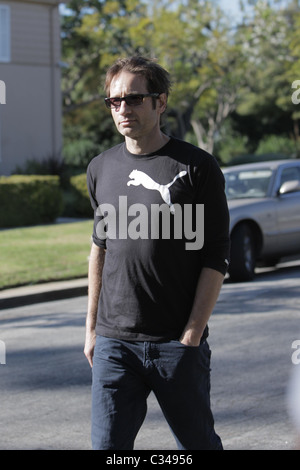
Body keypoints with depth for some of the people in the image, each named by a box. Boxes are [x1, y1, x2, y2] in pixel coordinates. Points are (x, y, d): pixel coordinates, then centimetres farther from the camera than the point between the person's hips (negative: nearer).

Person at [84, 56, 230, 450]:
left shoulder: (197, 168, -4)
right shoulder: (101, 169, 9)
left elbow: (215, 259, -5)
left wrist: (192, 334, -11)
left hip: (178, 343, -3)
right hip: (114, 342, 3)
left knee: (198, 442, 8)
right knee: (107, 444, -1)